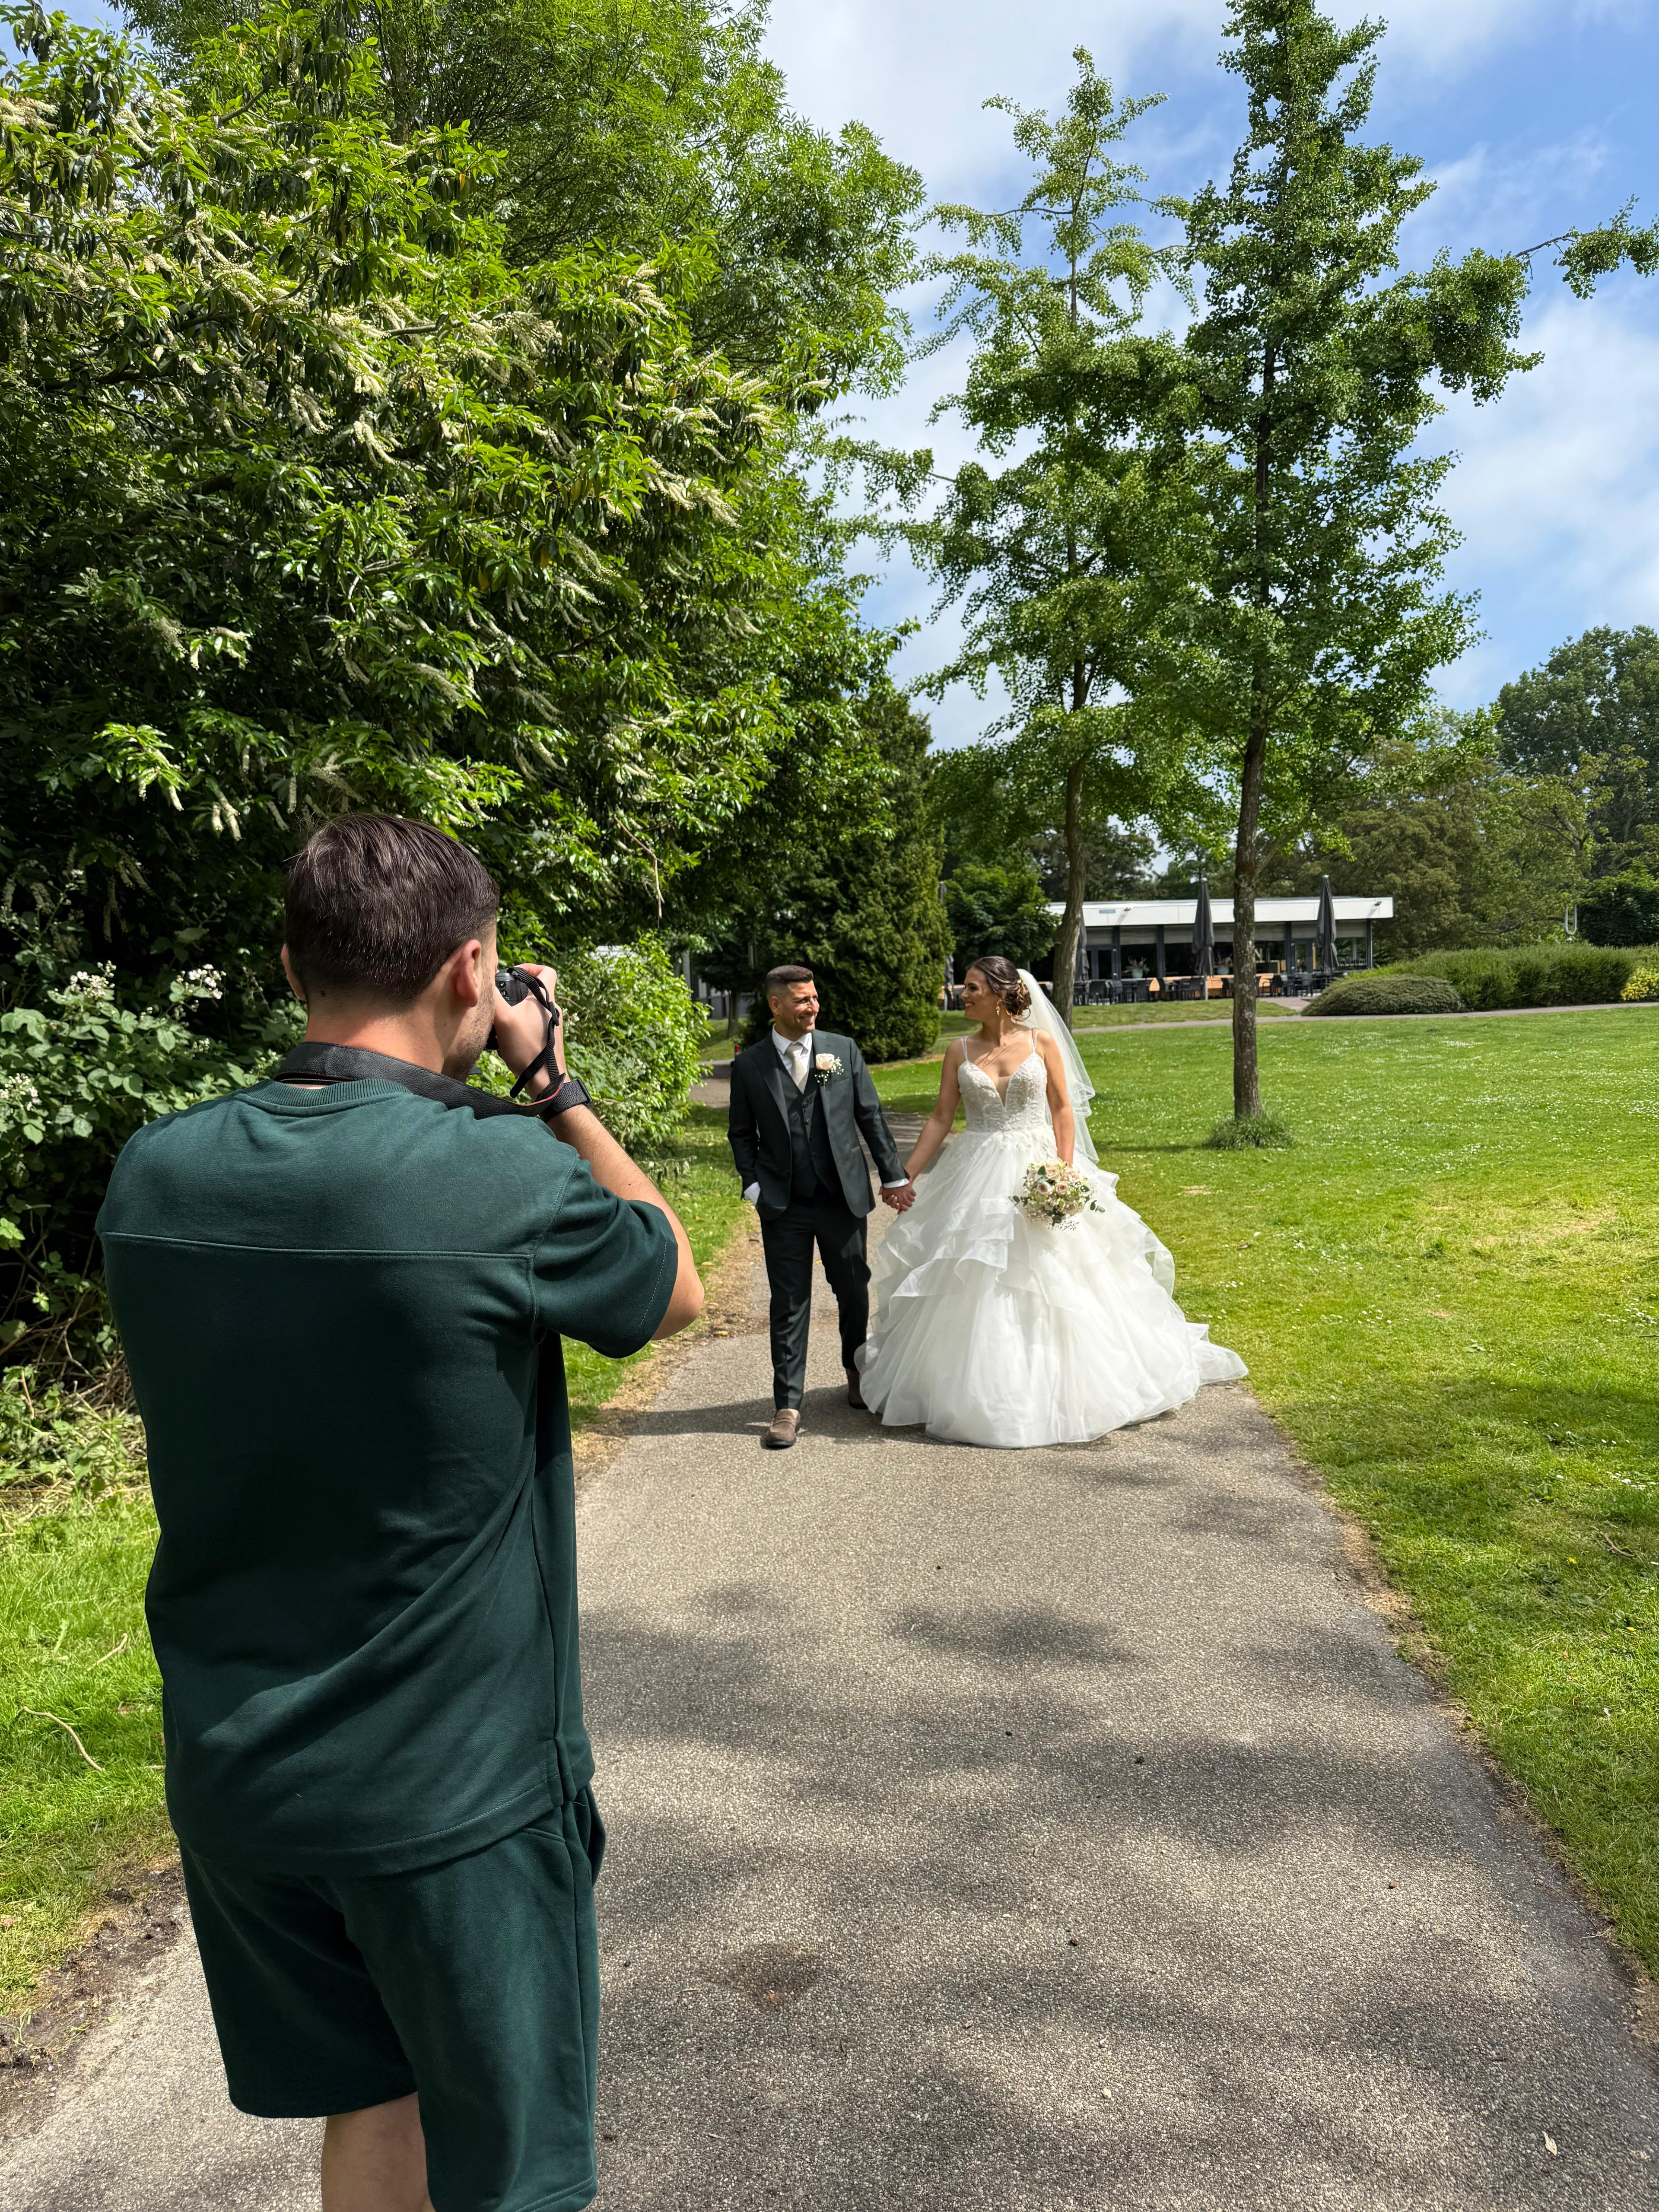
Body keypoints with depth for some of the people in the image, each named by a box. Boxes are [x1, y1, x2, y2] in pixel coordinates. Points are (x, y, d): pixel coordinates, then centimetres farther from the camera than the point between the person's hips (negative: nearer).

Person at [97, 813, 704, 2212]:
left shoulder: (152, 1174, -7)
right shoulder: (509, 1178, -24)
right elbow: (678, 1290, -5)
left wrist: (466, 1103, 4)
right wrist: (553, 1086, -2)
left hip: (234, 1774, 6)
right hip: (455, 1788, -5)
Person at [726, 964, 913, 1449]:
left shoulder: (844, 1050, 2)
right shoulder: (748, 1065, 0)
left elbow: (871, 1116, 6)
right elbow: (741, 1133, 9)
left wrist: (894, 1175, 5)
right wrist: (753, 1185, -2)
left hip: (844, 1196, 1)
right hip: (783, 1207, -1)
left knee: (855, 1293, 14)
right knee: (789, 1305, 3)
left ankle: (857, 1372, 39)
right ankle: (787, 1406, 11)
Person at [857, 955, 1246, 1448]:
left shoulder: (1042, 1042, 0)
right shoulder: (959, 1051, 4)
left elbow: (1064, 1110, -1)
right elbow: (941, 1118, 4)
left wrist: (1065, 1173, -12)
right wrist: (905, 1175, -2)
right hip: (979, 1180, 2)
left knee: (1055, 1286, 2)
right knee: (976, 1290, 2)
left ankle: (1063, 1387, 18)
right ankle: (984, 1392, 15)